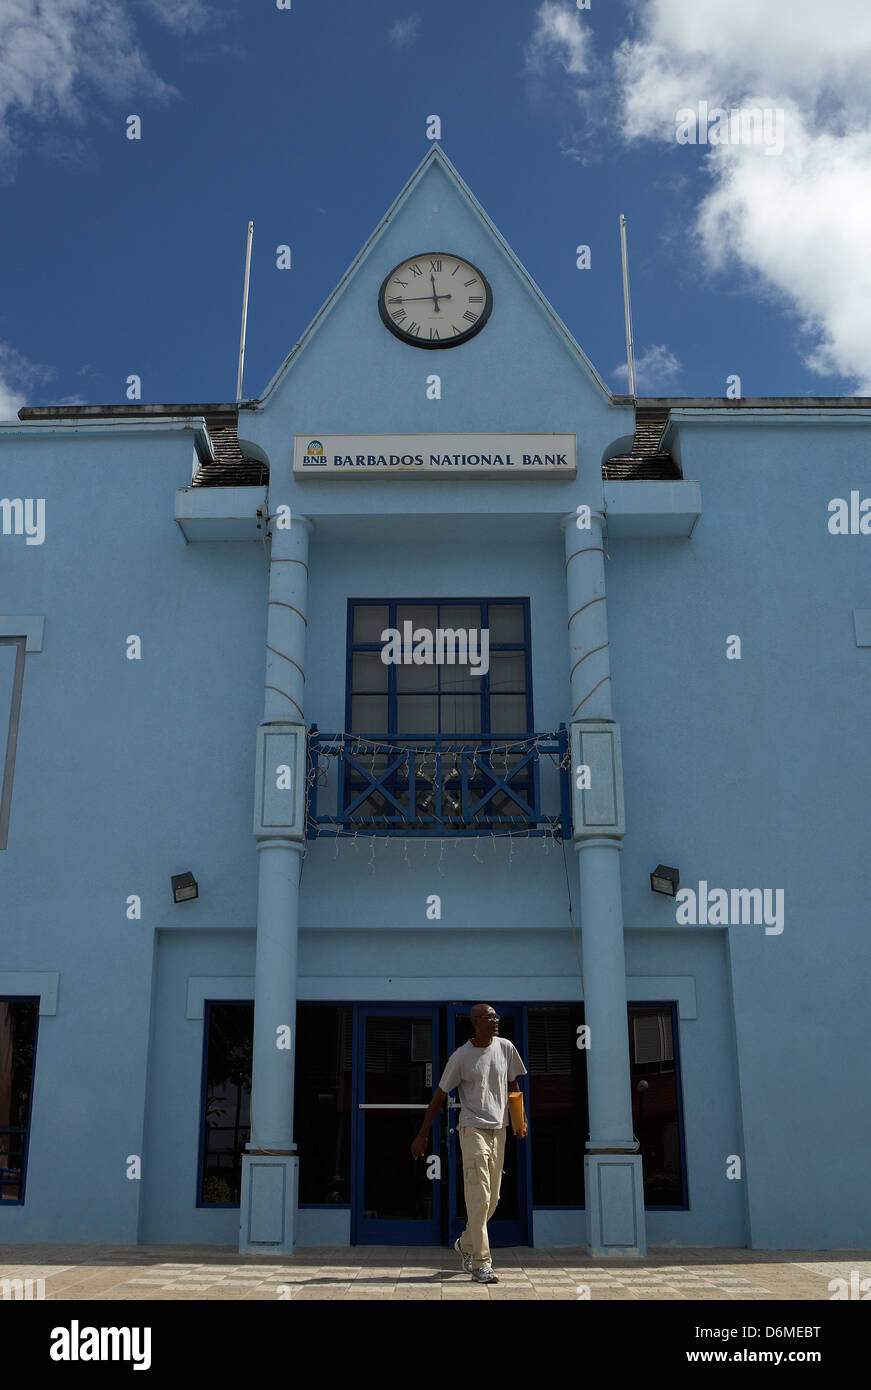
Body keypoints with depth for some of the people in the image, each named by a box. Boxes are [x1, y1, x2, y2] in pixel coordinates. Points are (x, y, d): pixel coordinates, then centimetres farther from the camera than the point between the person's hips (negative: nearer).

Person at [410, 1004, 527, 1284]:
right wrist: (423, 1134, -3)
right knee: (479, 1197, -10)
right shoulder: (460, 1057, -9)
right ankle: (480, 1264, -5)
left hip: (498, 1129, 5)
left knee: (492, 1198, 11)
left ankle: (466, 1244, 33)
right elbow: (439, 1095, -3)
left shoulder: (506, 1048, 4)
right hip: (472, 1129, -5)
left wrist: (520, 1119, 9)